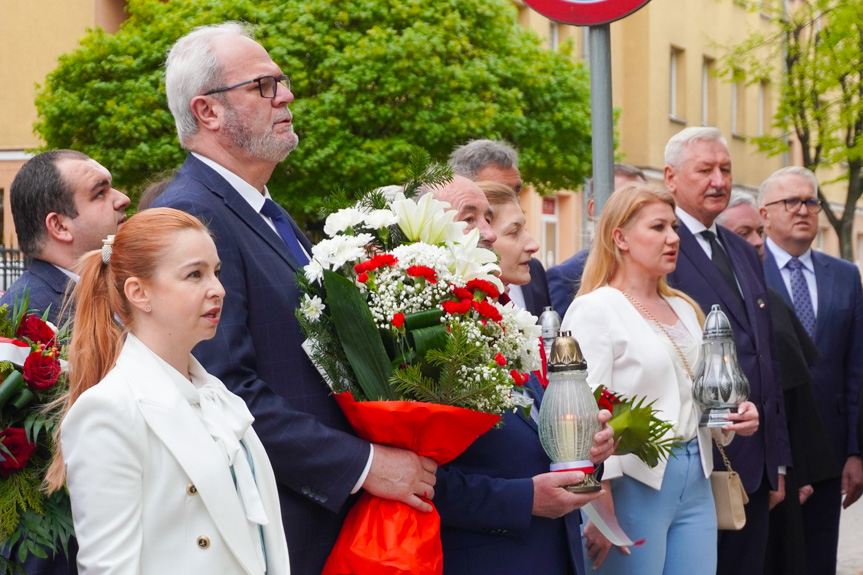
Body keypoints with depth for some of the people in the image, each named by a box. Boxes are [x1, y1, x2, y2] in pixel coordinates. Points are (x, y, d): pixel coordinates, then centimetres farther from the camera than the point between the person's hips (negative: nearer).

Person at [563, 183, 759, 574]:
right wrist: (602, 511, -19)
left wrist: (735, 417, 4)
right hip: (634, 485, -7)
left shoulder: (684, 309, 18)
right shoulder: (594, 309, -8)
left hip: (695, 483, 7)